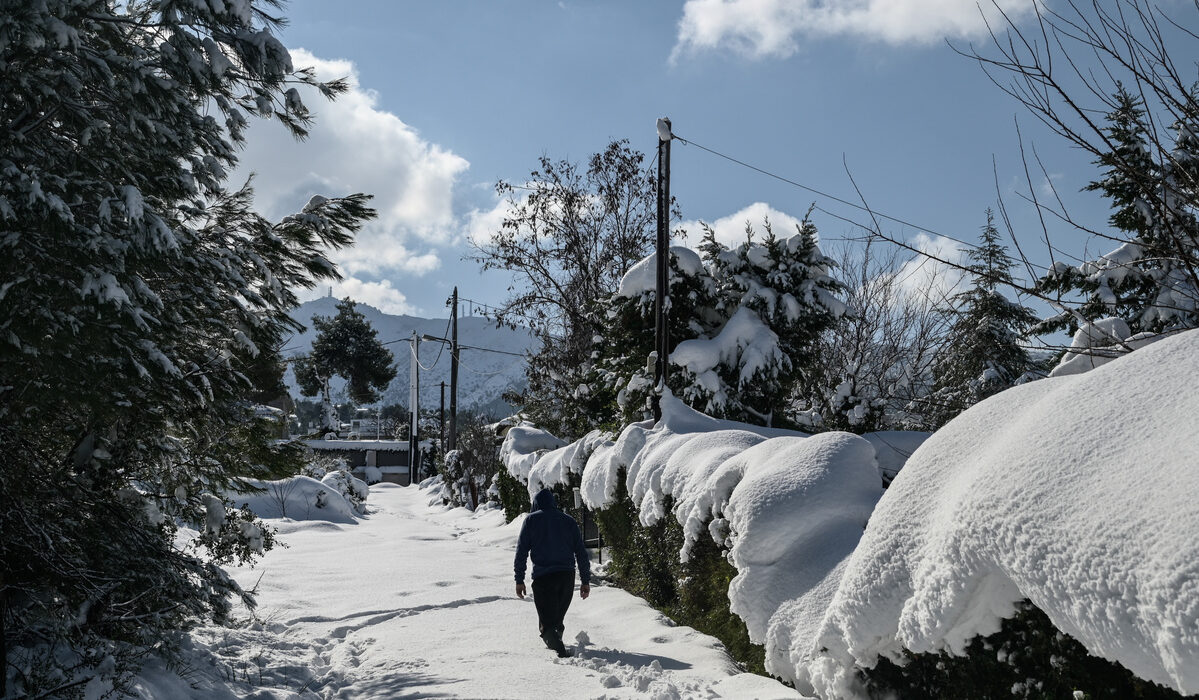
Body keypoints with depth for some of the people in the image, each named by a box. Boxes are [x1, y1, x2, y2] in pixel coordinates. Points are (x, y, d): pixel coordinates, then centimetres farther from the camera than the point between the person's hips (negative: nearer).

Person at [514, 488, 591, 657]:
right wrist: (586, 581, 12)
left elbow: (521, 552, 1)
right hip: (567, 576, 3)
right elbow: (581, 552, 10)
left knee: (547, 622, -5)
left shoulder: (531, 520, 7)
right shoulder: (569, 521, 14)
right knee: (558, 618, 21)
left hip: (542, 577, -3)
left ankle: (560, 649, -25)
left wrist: (519, 580, 4)